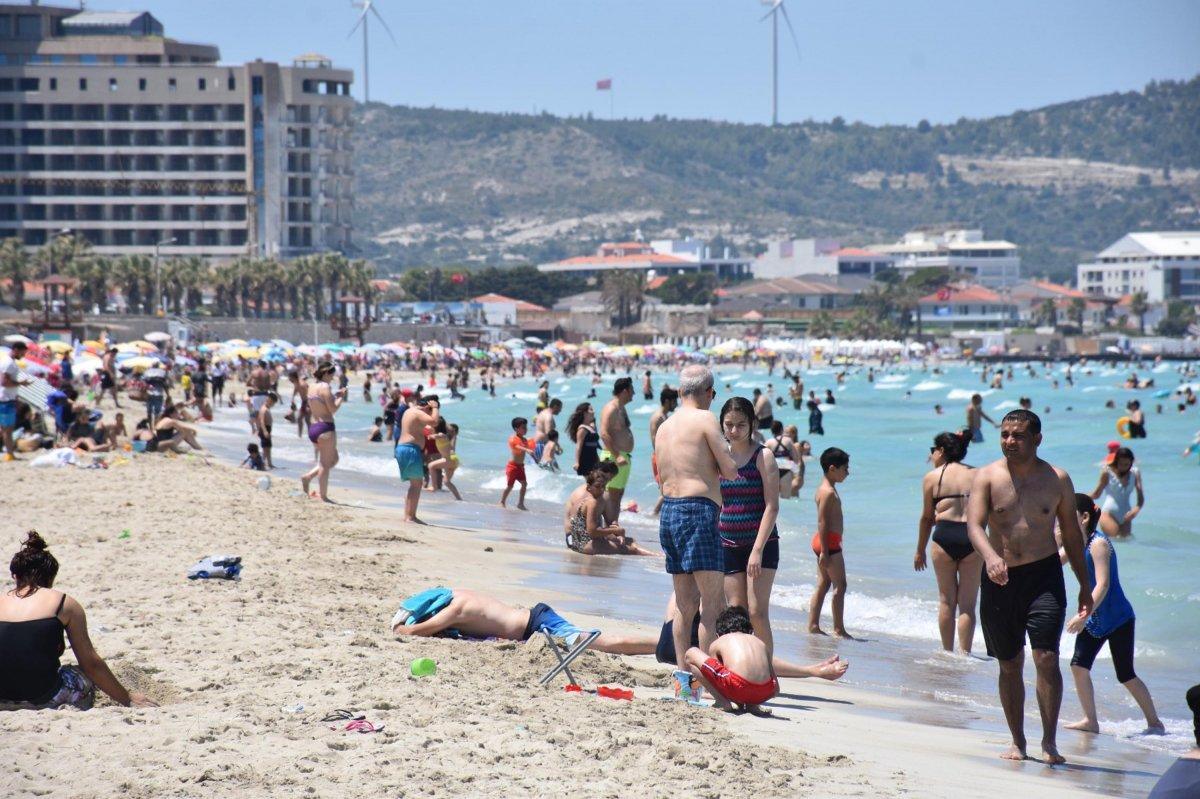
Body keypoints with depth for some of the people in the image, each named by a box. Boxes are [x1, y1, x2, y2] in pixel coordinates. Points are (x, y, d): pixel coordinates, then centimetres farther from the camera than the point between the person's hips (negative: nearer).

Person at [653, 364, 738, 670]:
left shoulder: (664, 427, 16)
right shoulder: (705, 419, -6)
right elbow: (731, 471, -9)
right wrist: (718, 466, 12)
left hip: (668, 511, 8)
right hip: (698, 511, -8)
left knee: (685, 603, 13)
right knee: (714, 603, -7)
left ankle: (684, 675, 14)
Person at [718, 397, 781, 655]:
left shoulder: (763, 456, -5)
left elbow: (772, 506, -10)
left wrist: (758, 549, -17)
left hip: (761, 543, -5)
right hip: (728, 544, 5)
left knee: (757, 612, -11)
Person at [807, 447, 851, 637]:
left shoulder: (825, 489, 15)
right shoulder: (829, 492, -17)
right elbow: (822, 522, -21)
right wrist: (824, 551, -23)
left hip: (823, 541, 10)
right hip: (829, 542, -10)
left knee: (823, 584, 12)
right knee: (839, 585, -5)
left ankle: (813, 624, 13)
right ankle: (839, 629, -3)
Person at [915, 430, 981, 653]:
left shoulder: (932, 477, 5)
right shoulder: (977, 476, 11)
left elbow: (927, 517, 8)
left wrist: (920, 551, 17)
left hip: (944, 537, -1)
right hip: (972, 538, 1)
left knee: (946, 600, 12)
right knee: (967, 604, 6)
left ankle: (948, 651, 17)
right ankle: (964, 652, 0)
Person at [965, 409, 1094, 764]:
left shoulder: (1057, 479, 3)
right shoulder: (987, 476, -1)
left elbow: (1072, 534, 11)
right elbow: (974, 524, -14)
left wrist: (1085, 586, 11)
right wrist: (990, 556, -34)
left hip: (1044, 575, -1)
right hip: (999, 577, 1)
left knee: (1046, 658, -14)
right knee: (1009, 665, 8)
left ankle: (1049, 740, -6)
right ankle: (1017, 741, 20)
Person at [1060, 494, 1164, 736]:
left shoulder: (1098, 543, -21)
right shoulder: (1075, 544, 4)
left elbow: (1103, 585, -26)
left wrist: (1083, 616, -31)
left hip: (1118, 619, -8)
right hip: (1095, 619, 8)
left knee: (1125, 675, -1)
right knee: (1078, 665, -2)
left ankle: (1154, 722, 14)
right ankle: (1090, 720, 8)